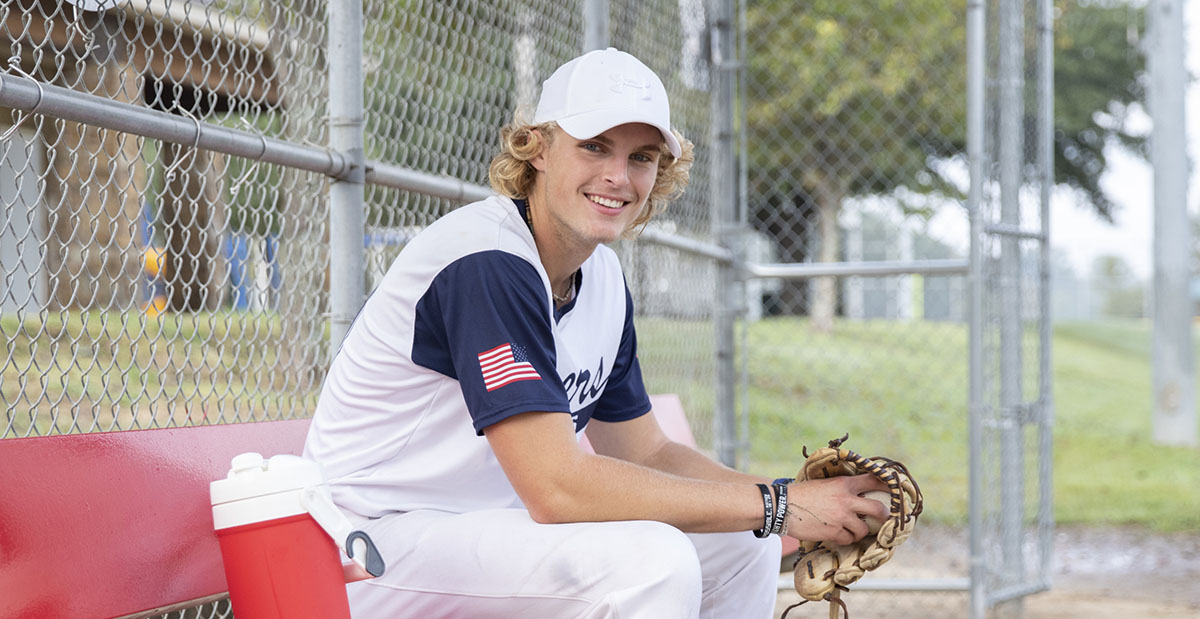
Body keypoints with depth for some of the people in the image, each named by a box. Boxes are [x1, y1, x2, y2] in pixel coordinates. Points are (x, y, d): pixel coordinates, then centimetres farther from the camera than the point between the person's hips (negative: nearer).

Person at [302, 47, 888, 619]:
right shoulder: (486, 264, -22)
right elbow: (558, 486, -29)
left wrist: (798, 500, -5)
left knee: (742, 543, 5)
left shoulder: (604, 279, 7)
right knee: (649, 557, -28)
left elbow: (645, 452, 12)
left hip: (492, 528, 9)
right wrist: (777, 505, -24)